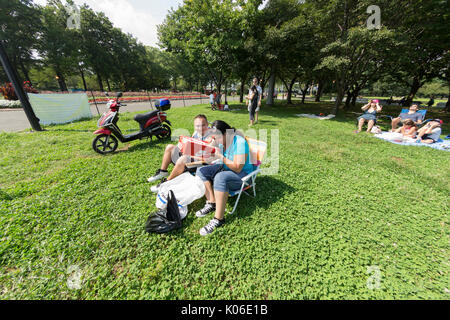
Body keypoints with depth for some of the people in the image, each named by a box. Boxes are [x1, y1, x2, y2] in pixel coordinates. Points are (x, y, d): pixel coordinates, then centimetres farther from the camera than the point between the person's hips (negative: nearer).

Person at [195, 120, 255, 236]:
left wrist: (221, 157, -30)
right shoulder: (221, 140, -2)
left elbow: (237, 168, -26)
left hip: (242, 174, -8)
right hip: (224, 168, 8)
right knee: (201, 171, -6)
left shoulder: (240, 142, -24)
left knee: (220, 178, -37)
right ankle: (211, 203, -9)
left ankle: (218, 219, -26)